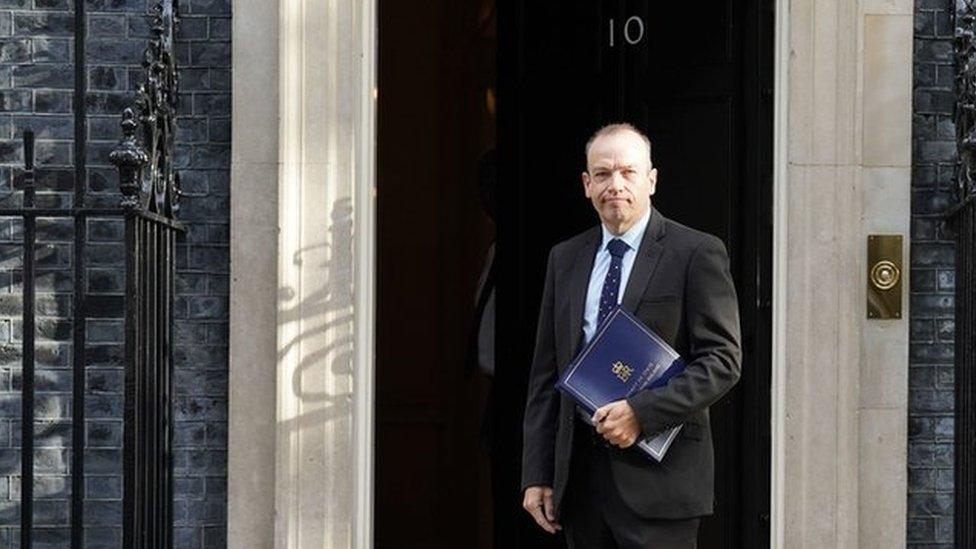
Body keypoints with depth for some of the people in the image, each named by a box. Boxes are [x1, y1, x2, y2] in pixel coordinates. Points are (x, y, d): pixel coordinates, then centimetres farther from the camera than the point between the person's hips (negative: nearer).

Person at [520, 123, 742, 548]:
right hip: (580, 474, 5)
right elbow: (545, 374, 13)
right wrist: (536, 474, 8)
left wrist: (642, 411, -18)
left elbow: (723, 360, -8)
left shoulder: (696, 254, -2)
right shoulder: (564, 259, 13)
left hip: (658, 478, -4)